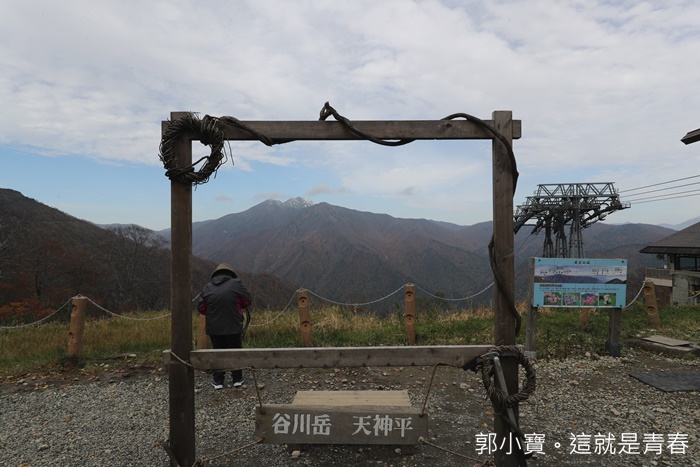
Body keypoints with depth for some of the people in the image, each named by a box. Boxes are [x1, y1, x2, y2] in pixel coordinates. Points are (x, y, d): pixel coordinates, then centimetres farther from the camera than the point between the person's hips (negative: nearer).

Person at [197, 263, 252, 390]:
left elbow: (200, 308, 4)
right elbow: (248, 301, -1)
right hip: (233, 327, -2)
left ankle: (218, 381, 17)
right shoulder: (236, 283, -5)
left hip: (214, 328, 2)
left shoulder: (207, 287, 2)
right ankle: (237, 379, 21)